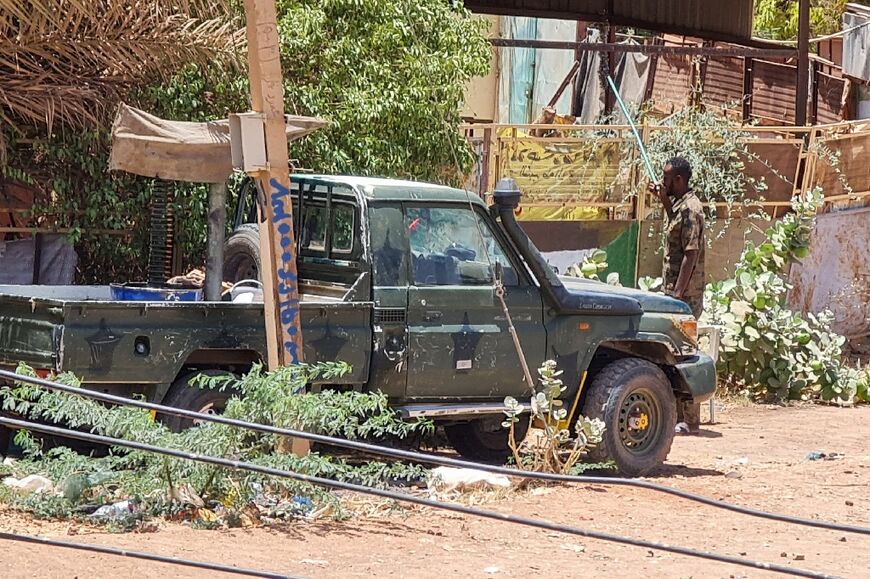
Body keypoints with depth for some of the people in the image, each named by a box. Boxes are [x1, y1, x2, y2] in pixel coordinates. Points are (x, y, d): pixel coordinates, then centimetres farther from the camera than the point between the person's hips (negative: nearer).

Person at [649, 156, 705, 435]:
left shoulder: (690, 209, -17)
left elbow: (691, 254, -22)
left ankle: (689, 421, -5)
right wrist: (664, 200, 22)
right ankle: (679, 415, 18)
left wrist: (678, 294, -25)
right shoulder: (679, 203, 12)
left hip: (686, 295, -10)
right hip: (674, 290, 10)